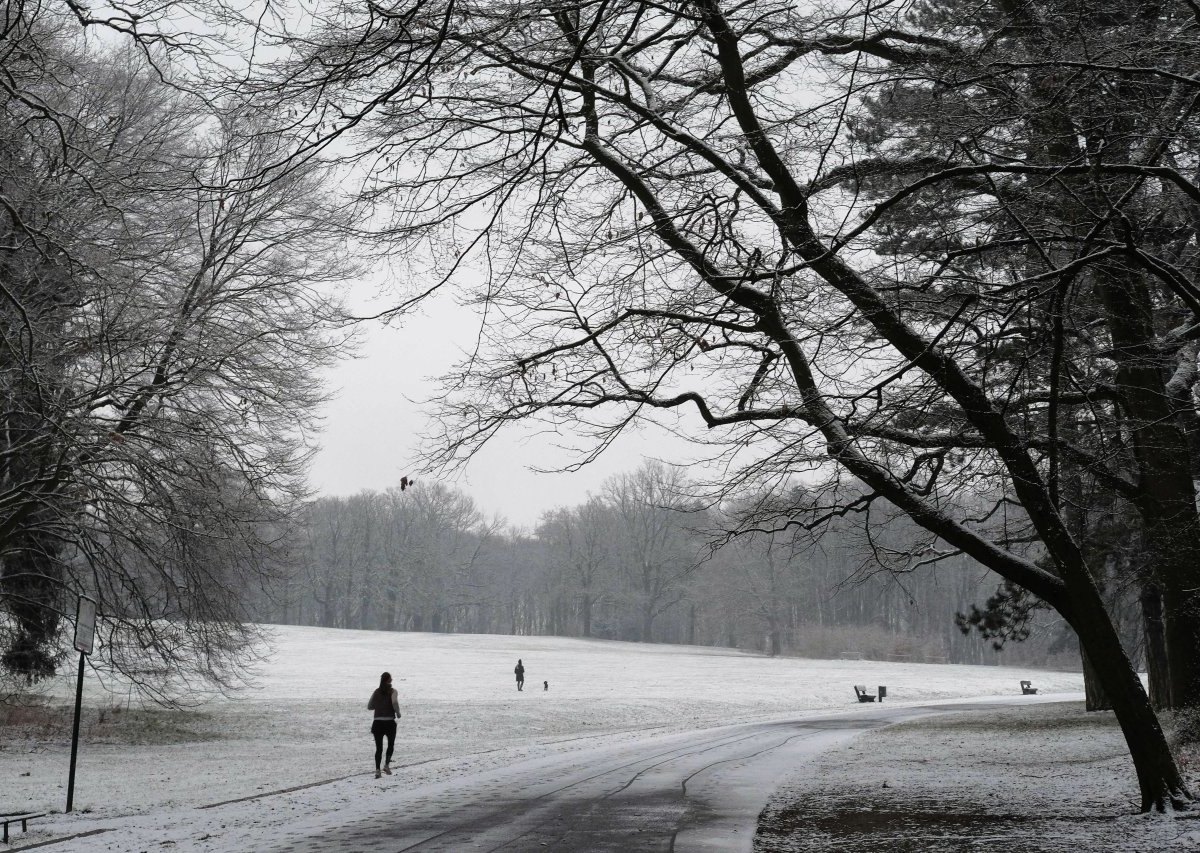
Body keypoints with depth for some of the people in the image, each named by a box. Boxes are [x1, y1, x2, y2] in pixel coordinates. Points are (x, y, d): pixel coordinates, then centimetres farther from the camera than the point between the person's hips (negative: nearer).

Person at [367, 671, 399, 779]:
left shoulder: (377, 692, 9)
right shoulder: (392, 691, -3)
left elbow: (369, 707, 10)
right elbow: (395, 702, -22)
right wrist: (398, 712, -6)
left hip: (377, 723, 3)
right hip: (389, 722, -3)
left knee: (379, 748, 5)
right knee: (391, 744, 18)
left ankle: (377, 770, -5)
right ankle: (386, 765, 4)